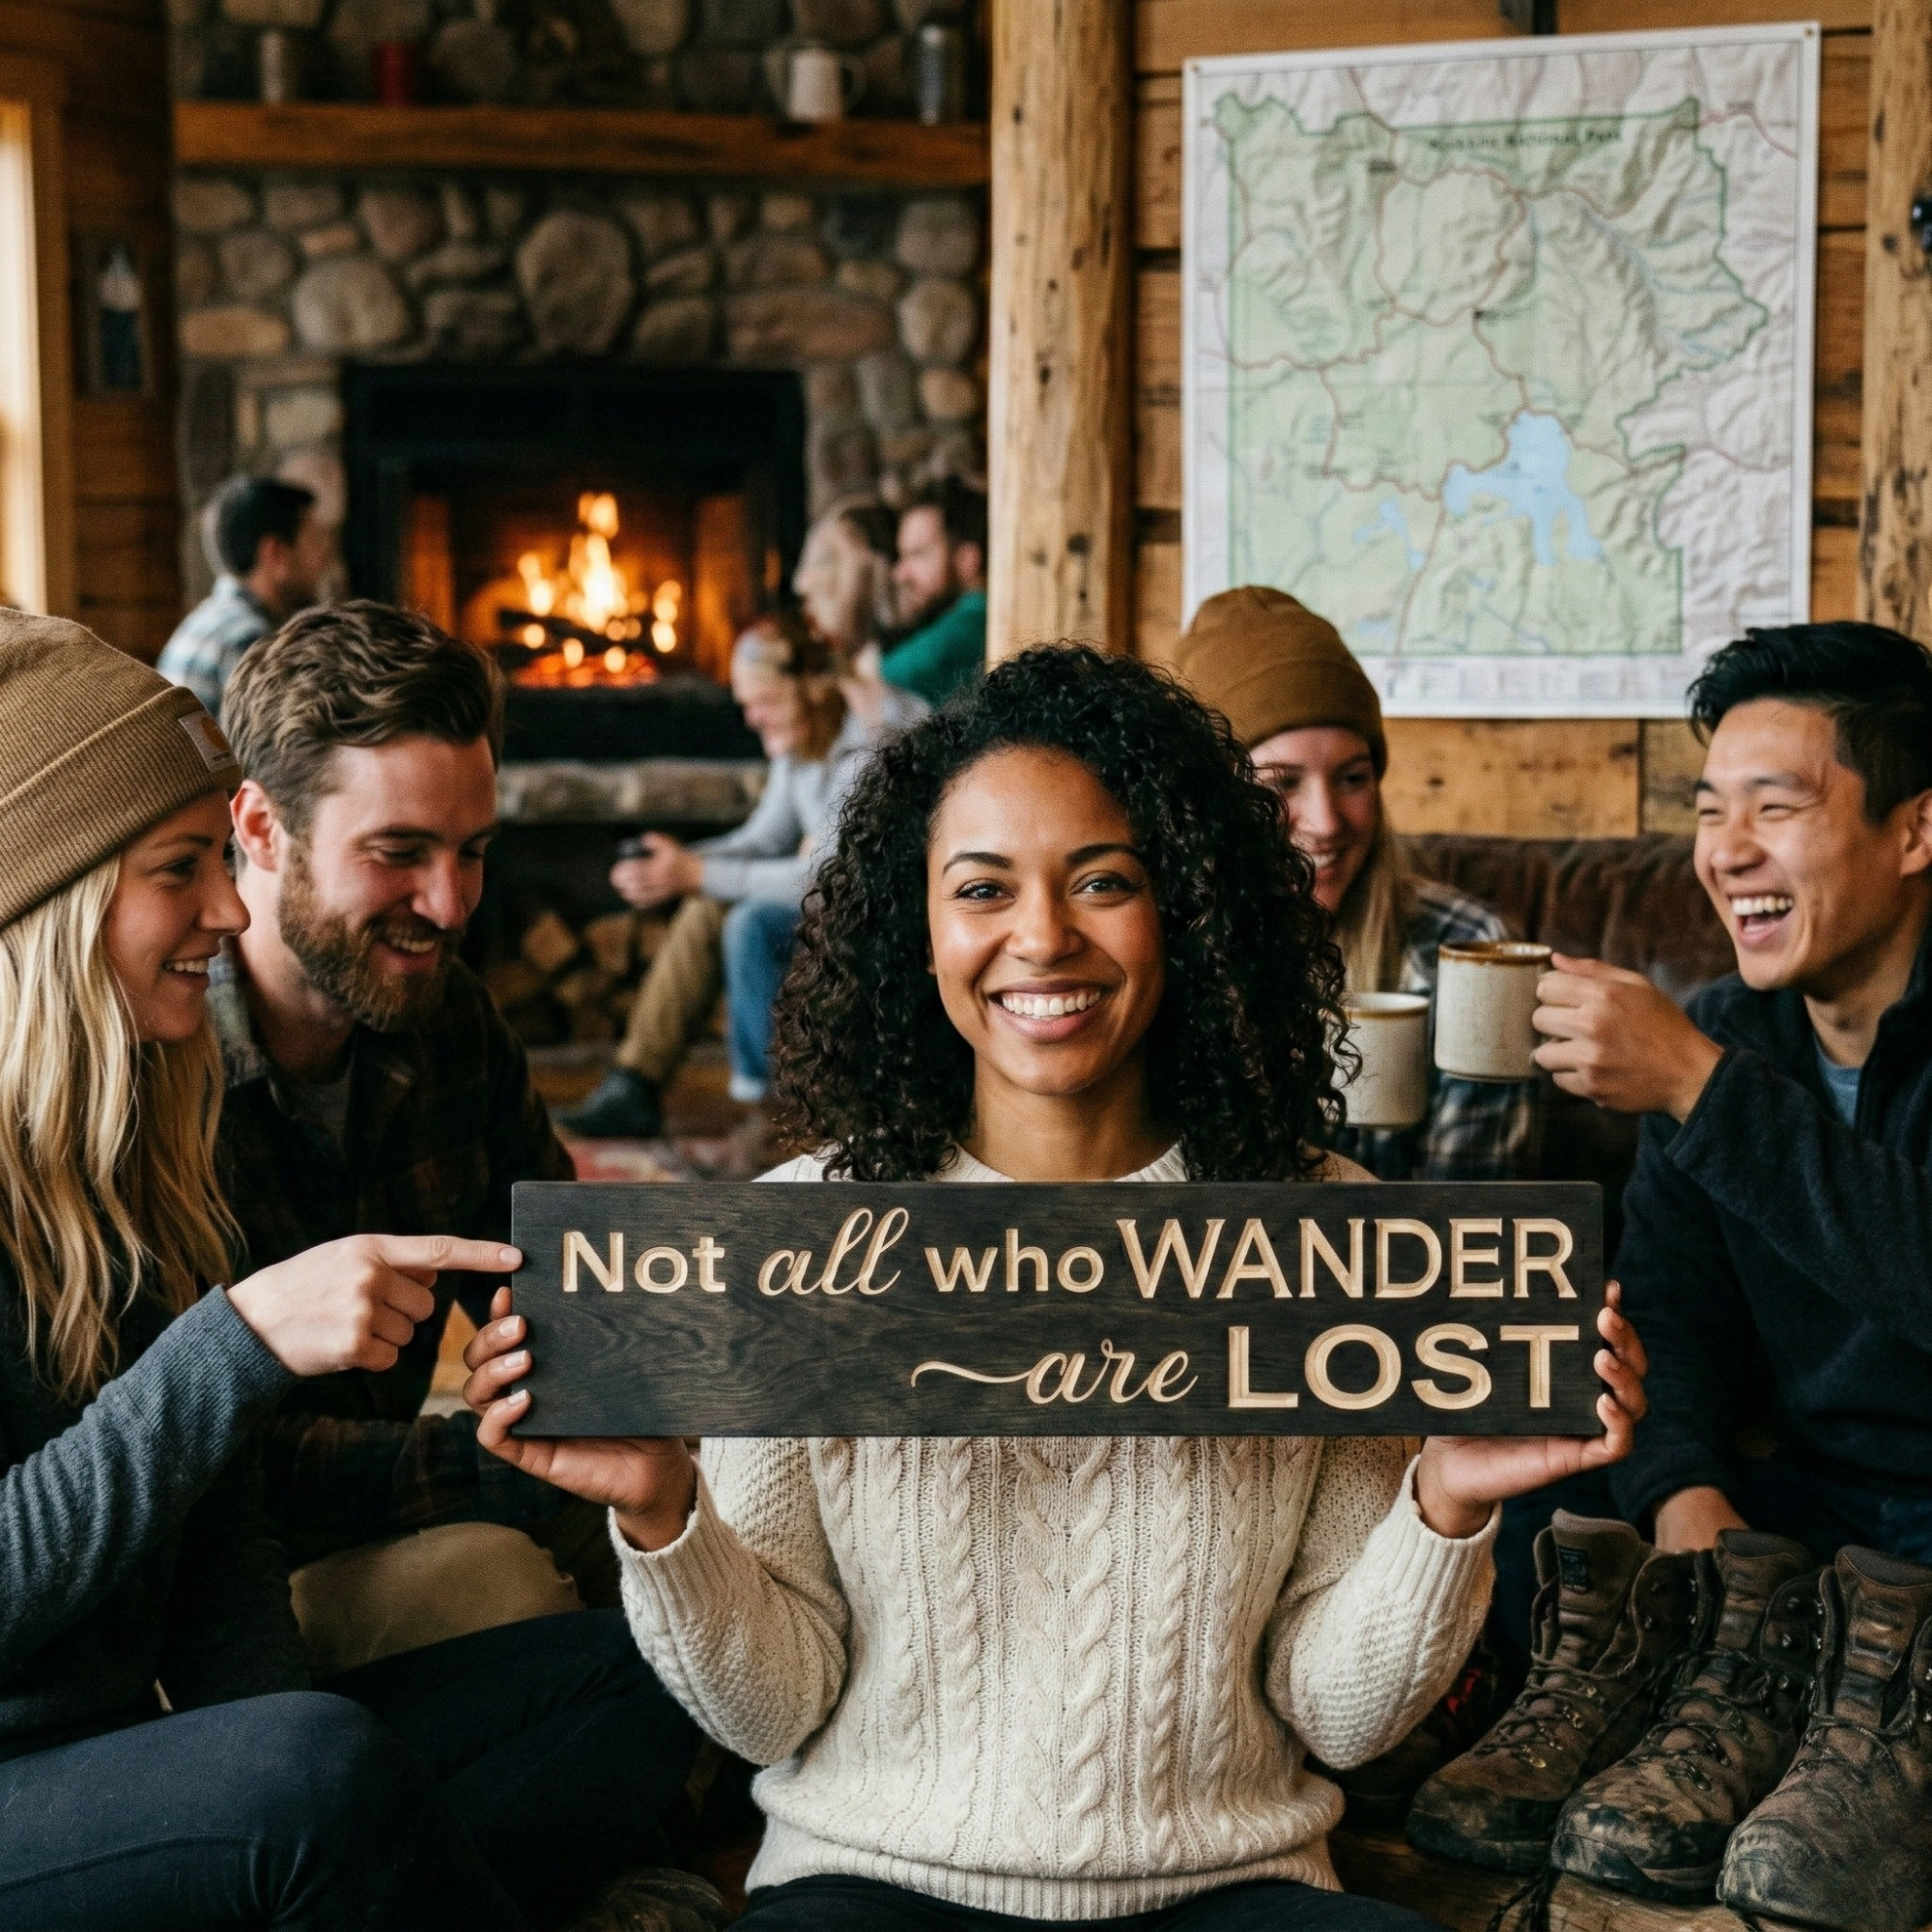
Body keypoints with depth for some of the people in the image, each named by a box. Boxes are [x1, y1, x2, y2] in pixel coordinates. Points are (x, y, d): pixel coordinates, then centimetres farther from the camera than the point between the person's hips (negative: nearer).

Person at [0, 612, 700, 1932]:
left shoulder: (139, 1137, 9)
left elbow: (221, 1529, 10)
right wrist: (243, 1338, -26)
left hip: (123, 1744, 8)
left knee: (626, 1674, -4)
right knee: (326, 1768, -35)